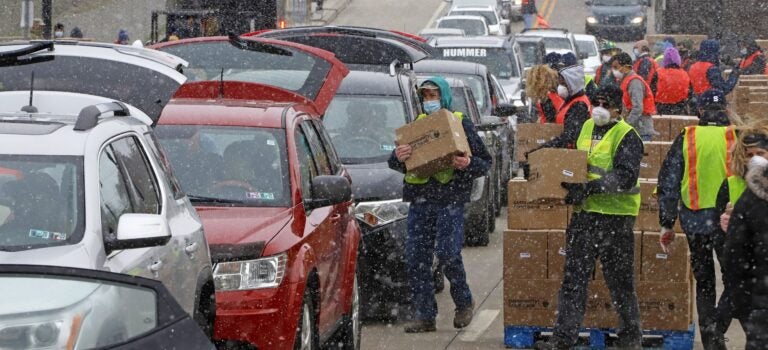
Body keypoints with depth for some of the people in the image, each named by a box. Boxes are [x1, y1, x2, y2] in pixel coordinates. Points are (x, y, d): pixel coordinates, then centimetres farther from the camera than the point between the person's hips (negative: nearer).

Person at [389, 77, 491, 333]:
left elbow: (485, 163, 4)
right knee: (416, 258, -1)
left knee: (448, 253, -11)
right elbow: (394, 164, 16)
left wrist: (468, 164, -17)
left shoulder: (461, 125, 4)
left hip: (449, 201, -4)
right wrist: (398, 158, -8)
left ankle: (464, 303, 12)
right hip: (419, 201, 4)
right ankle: (424, 314, 4)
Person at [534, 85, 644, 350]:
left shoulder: (627, 136, -11)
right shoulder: (587, 128, 13)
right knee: (574, 277, 5)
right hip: (584, 214, 7)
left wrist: (588, 188, -27)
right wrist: (571, 185, 8)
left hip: (615, 217, -7)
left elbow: (626, 177, -22)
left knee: (620, 280, 4)